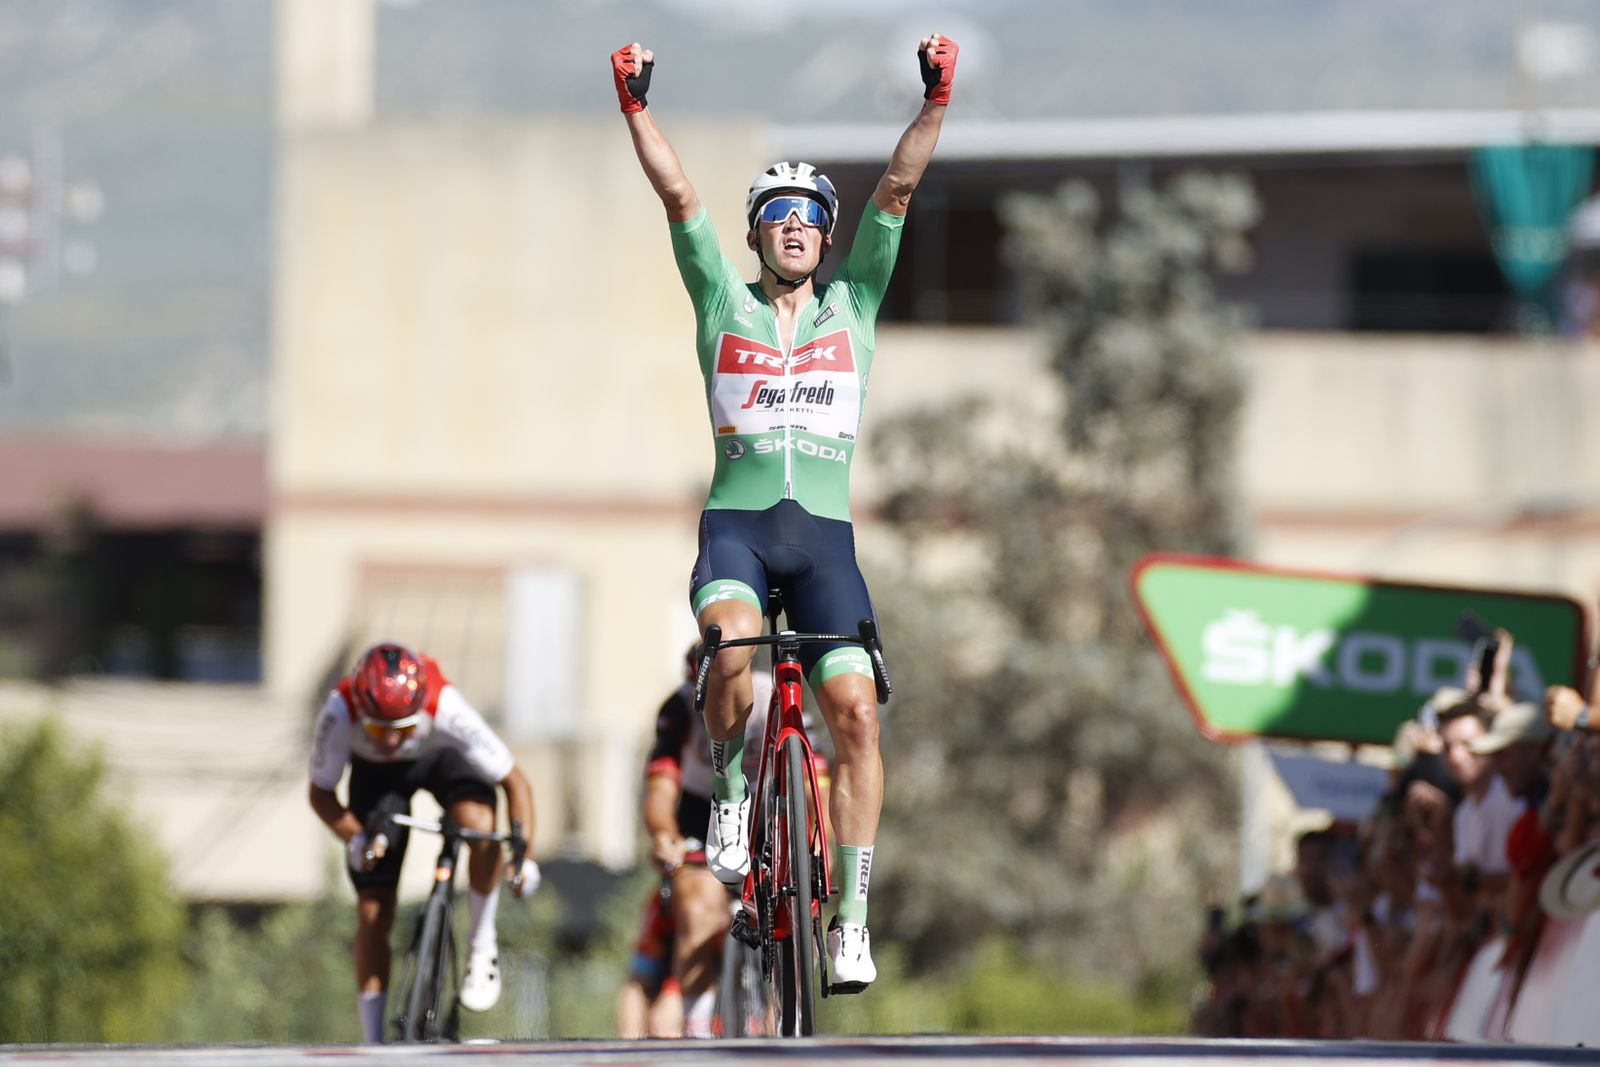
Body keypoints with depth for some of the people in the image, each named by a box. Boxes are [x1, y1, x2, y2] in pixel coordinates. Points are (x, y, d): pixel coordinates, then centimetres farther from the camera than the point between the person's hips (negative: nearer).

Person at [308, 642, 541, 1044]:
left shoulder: (446, 709, -39)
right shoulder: (339, 713, -37)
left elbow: (514, 782, -28)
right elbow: (321, 792, -20)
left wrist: (522, 851, -39)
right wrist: (354, 838, -37)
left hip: (440, 756, -1)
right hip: (375, 773, 1)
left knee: (480, 825, -35)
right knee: (373, 912, -6)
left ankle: (481, 945, -11)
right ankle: (373, 1048, 4)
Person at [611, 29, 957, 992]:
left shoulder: (853, 304, 13)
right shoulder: (724, 303, 11)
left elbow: (898, 189, 4)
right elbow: (680, 194, 2)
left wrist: (936, 101, -7)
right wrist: (636, 106, -9)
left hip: (824, 532, 1)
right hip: (737, 521, -1)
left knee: (856, 712, -12)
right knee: (733, 653, -32)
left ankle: (853, 916, -6)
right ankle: (731, 791, -2)